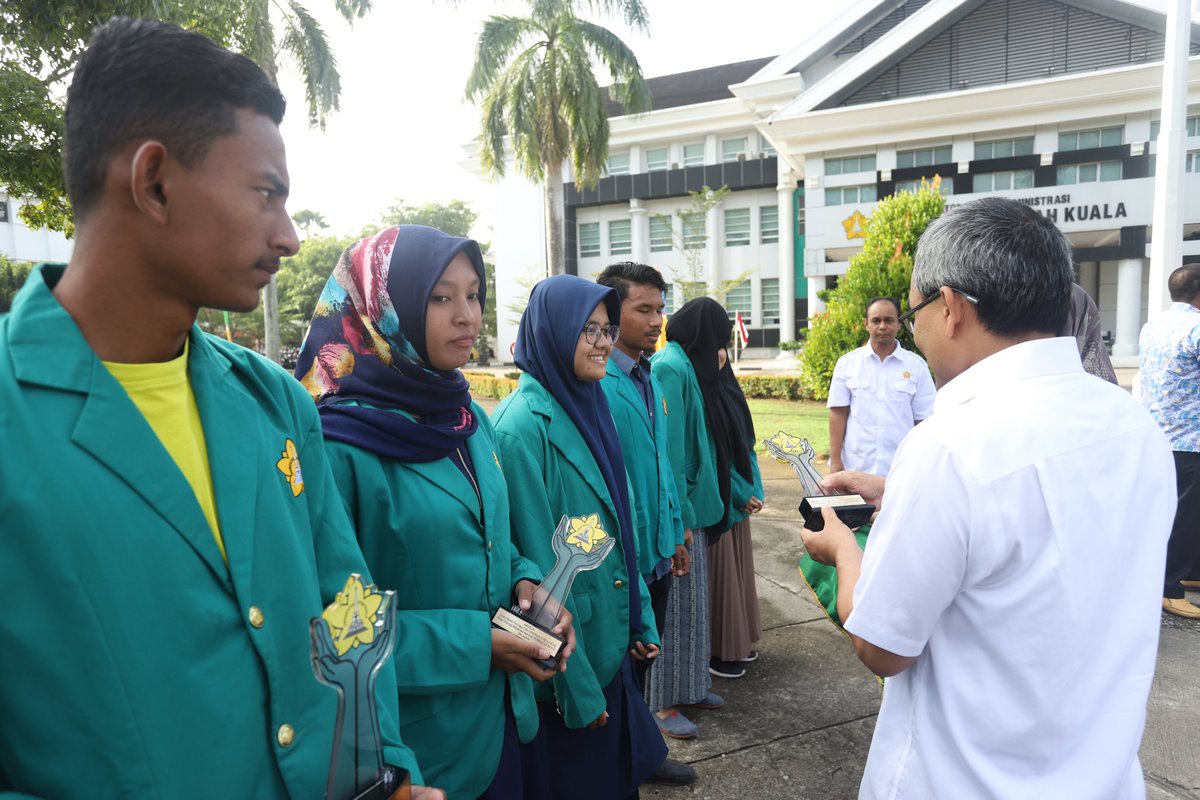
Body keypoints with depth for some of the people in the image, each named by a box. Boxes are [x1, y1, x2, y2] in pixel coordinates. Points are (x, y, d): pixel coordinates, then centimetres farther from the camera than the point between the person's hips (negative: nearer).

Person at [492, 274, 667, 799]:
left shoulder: (590, 408, 4)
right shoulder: (524, 425, -21)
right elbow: (538, 564, -21)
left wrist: (641, 620, 11)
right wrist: (576, 686, -18)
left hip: (611, 645, 7)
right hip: (567, 659, -7)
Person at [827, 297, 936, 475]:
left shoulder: (917, 365, 1)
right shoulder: (847, 363, 2)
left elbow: (922, 420, 3)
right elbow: (838, 413, 1)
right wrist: (835, 460, -4)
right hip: (855, 467, 0)